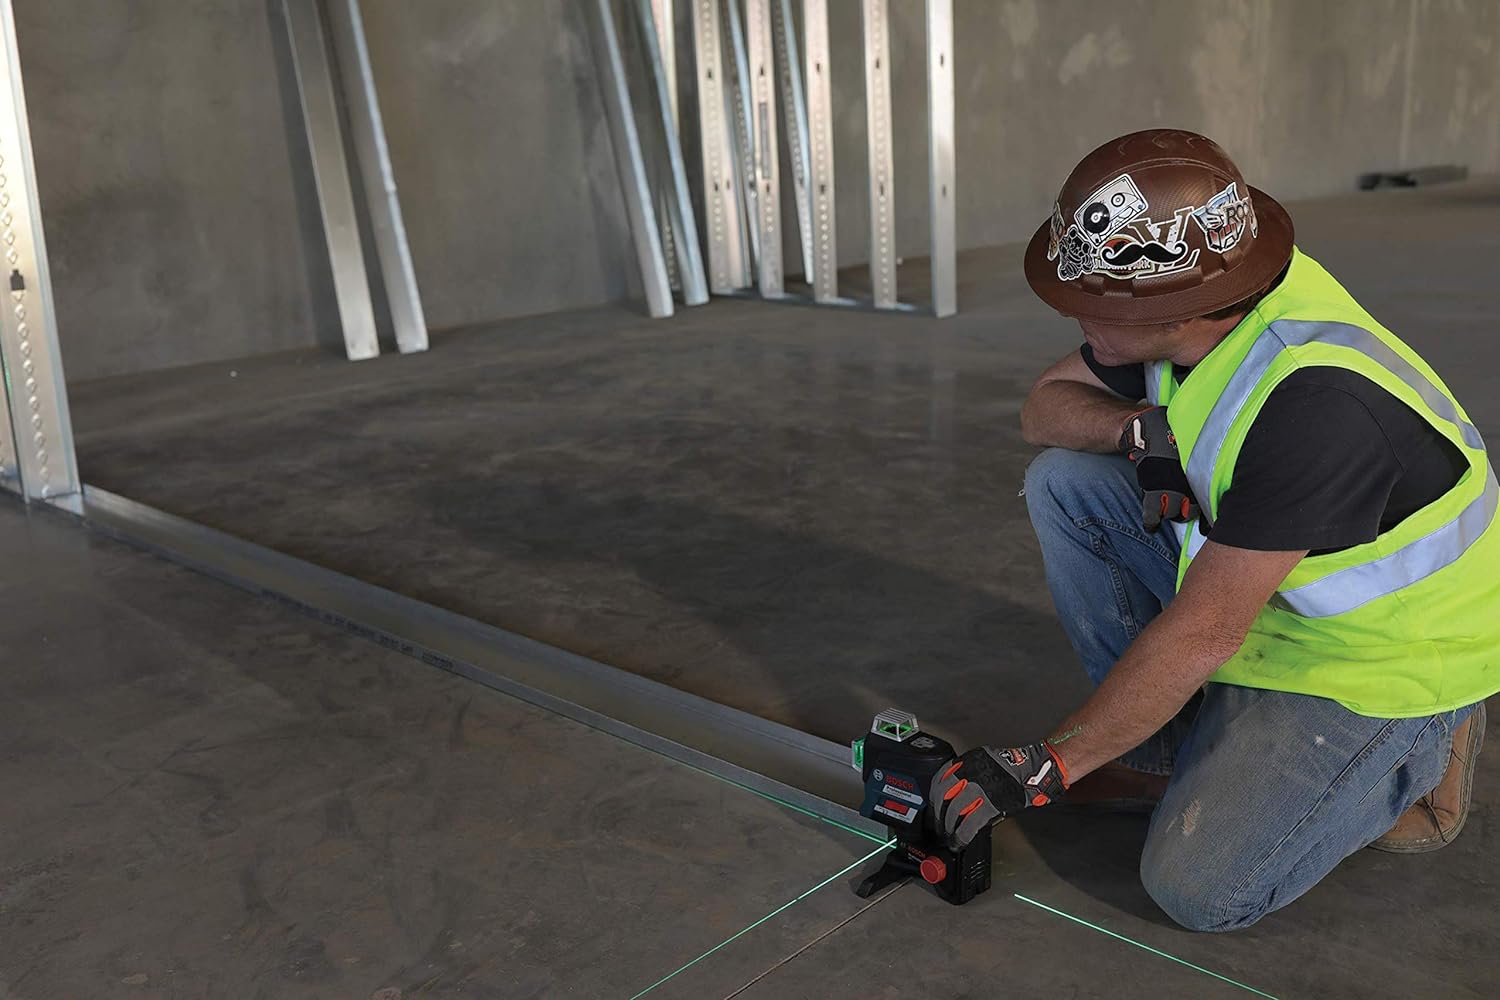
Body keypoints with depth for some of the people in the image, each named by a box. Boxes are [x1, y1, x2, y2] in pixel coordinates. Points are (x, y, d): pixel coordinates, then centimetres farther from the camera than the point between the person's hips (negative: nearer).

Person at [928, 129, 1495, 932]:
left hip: (1383, 650, -8)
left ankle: (1413, 756, 7)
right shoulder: (1188, 304, -12)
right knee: (1064, 483, -7)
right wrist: (1141, 428, -23)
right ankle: (1166, 750, 4)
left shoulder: (1315, 403, -36)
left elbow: (1203, 632, -32)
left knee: (1202, 888, -18)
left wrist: (1042, 767, -25)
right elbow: (1044, 406, 1)